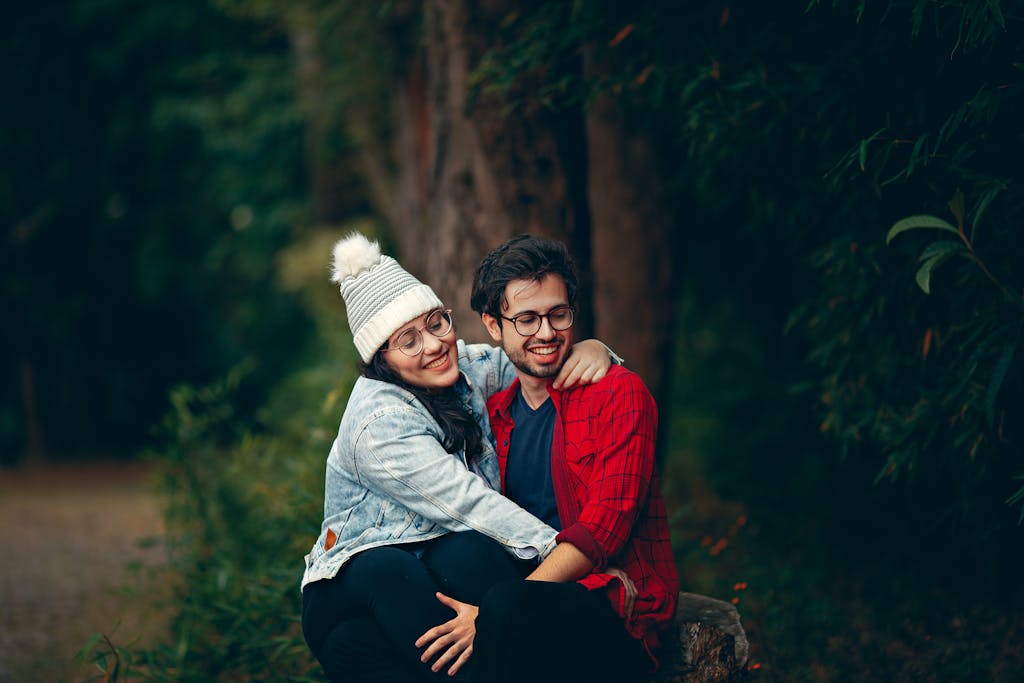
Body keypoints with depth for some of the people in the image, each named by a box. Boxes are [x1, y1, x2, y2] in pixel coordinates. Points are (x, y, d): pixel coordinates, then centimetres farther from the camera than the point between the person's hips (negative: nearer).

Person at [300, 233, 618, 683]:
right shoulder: (377, 423, -19)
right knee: (391, 574, -40)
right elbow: (469, 504, -25)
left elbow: (543, 362, 15)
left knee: (468, 552, -32)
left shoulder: (469, 366, 4)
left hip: (452, 567, 5)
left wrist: (591, 350, -12)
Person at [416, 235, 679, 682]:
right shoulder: (496, 414, 16)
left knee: (505, 606, -38)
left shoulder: (618, 393, -4)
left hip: (621, 613, -5)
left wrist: (492, 613, -24)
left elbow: (604, 527, -14)